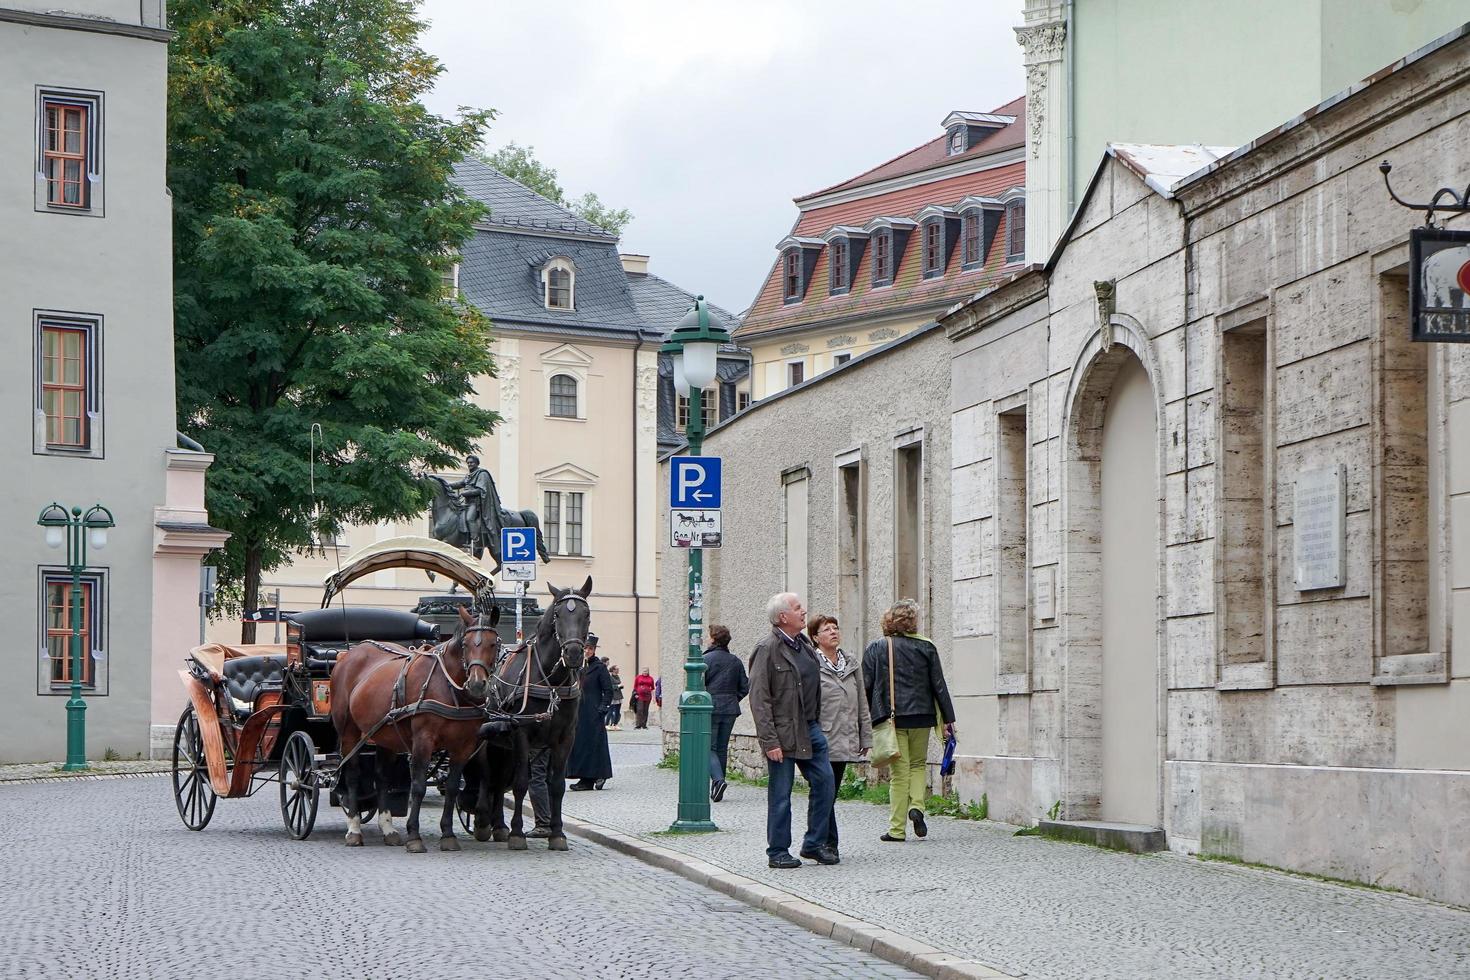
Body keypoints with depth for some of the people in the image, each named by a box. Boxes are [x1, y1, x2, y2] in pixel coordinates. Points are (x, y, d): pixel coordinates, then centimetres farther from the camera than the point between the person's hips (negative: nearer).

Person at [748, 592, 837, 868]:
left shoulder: (805, 644, 12)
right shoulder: (768, 649, -13)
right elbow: (759, 699, -15)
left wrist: (817, 725, 15)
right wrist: (770, 741, -19)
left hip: (810, 729, 7)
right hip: (783, 734, -7)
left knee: (824, 782, 4)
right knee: (780, 795, 0)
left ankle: (814, 844, 16)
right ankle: (778, 852, 11)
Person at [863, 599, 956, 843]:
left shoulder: (875, 649, 0)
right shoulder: (926, 647, 2)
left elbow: (866, 687, 0)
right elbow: (939, 685, 3)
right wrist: (948, 719, 7)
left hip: (891, 719, -1)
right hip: (921, 715, 1)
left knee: (899, 772, 3)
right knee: (918, 764, 20)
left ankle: (897, 829, 2)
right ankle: (916, 806, -3)